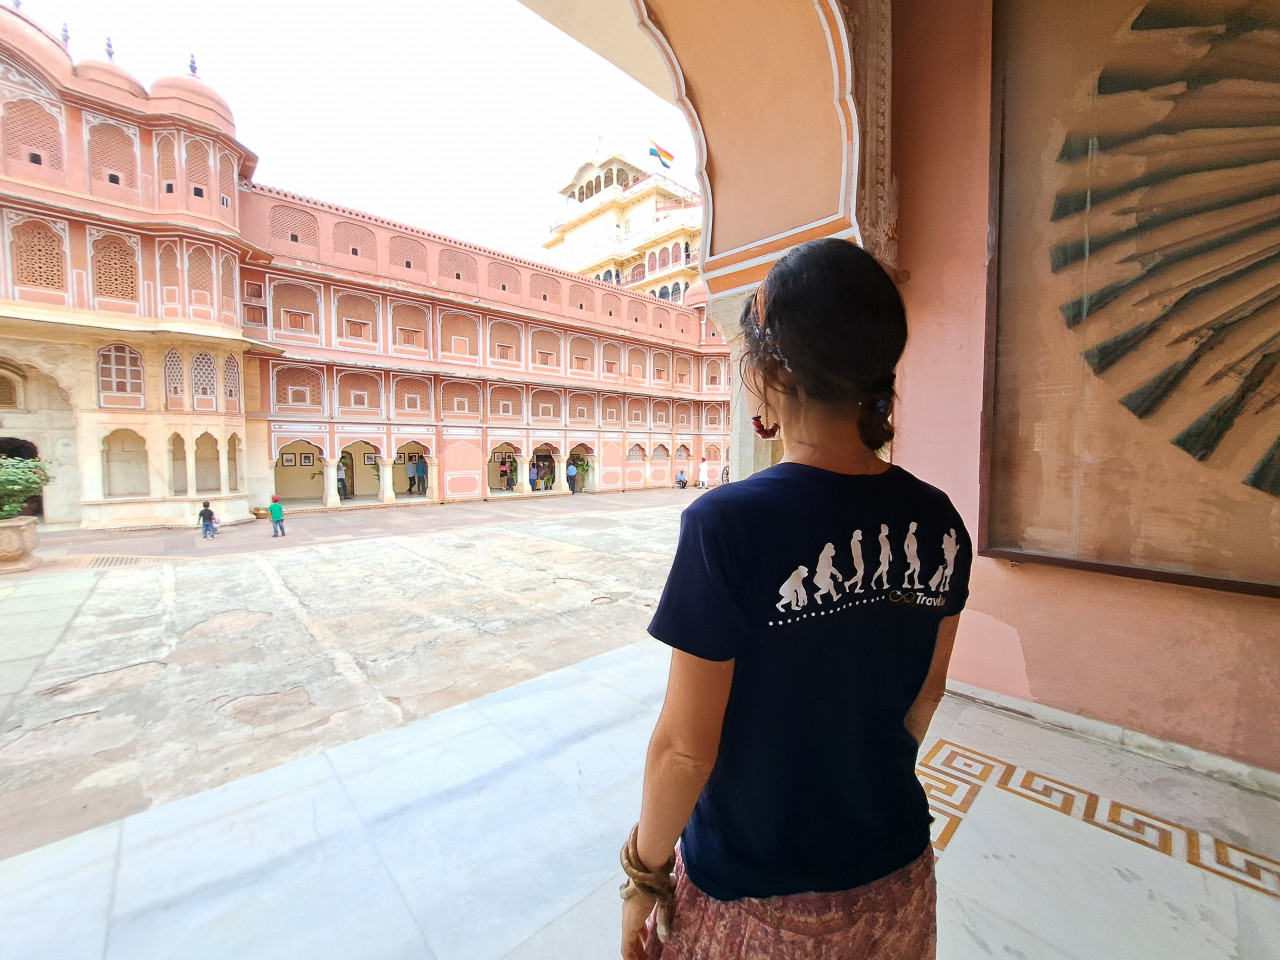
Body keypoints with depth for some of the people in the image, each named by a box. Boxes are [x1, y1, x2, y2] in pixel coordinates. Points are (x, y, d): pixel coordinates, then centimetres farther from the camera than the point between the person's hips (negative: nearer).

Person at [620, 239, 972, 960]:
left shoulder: (727, 525, -30)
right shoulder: (939, 521, -12)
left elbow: (685, 749, -22)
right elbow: (927, 694, 1)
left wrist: (645, 872, -4)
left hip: (757, 900, -4)